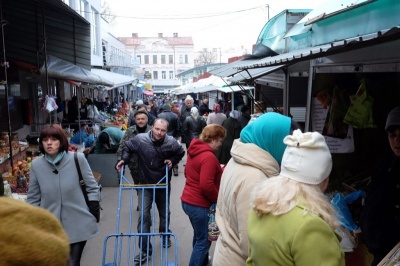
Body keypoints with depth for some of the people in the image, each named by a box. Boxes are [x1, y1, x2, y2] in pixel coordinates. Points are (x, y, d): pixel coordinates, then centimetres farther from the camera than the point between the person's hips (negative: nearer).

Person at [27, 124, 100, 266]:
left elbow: (91, 187, -1)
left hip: (78, 224, -2)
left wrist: (94, 209, -3)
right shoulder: (36, 164, -2)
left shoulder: (78, 159, -10)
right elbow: (33, 198, 6)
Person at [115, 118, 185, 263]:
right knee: (143, 216, -5)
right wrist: (124, 159, -13)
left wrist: (172, 161, -12)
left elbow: (181, 153, 4)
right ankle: (145, 249, 7)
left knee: (164, 214, 19)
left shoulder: (171, 142, -16)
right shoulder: (140, 139, -18)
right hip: (145, 184, -1)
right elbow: (127, 147, 2)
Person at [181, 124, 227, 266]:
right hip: (199, 204, -10)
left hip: (188, 200, 10)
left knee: (199, 236, 26)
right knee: (203, 240, 6)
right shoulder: (209, 156, -22)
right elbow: (206, 186, -28)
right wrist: (218, 199, -11)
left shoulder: (194, 150, 7)